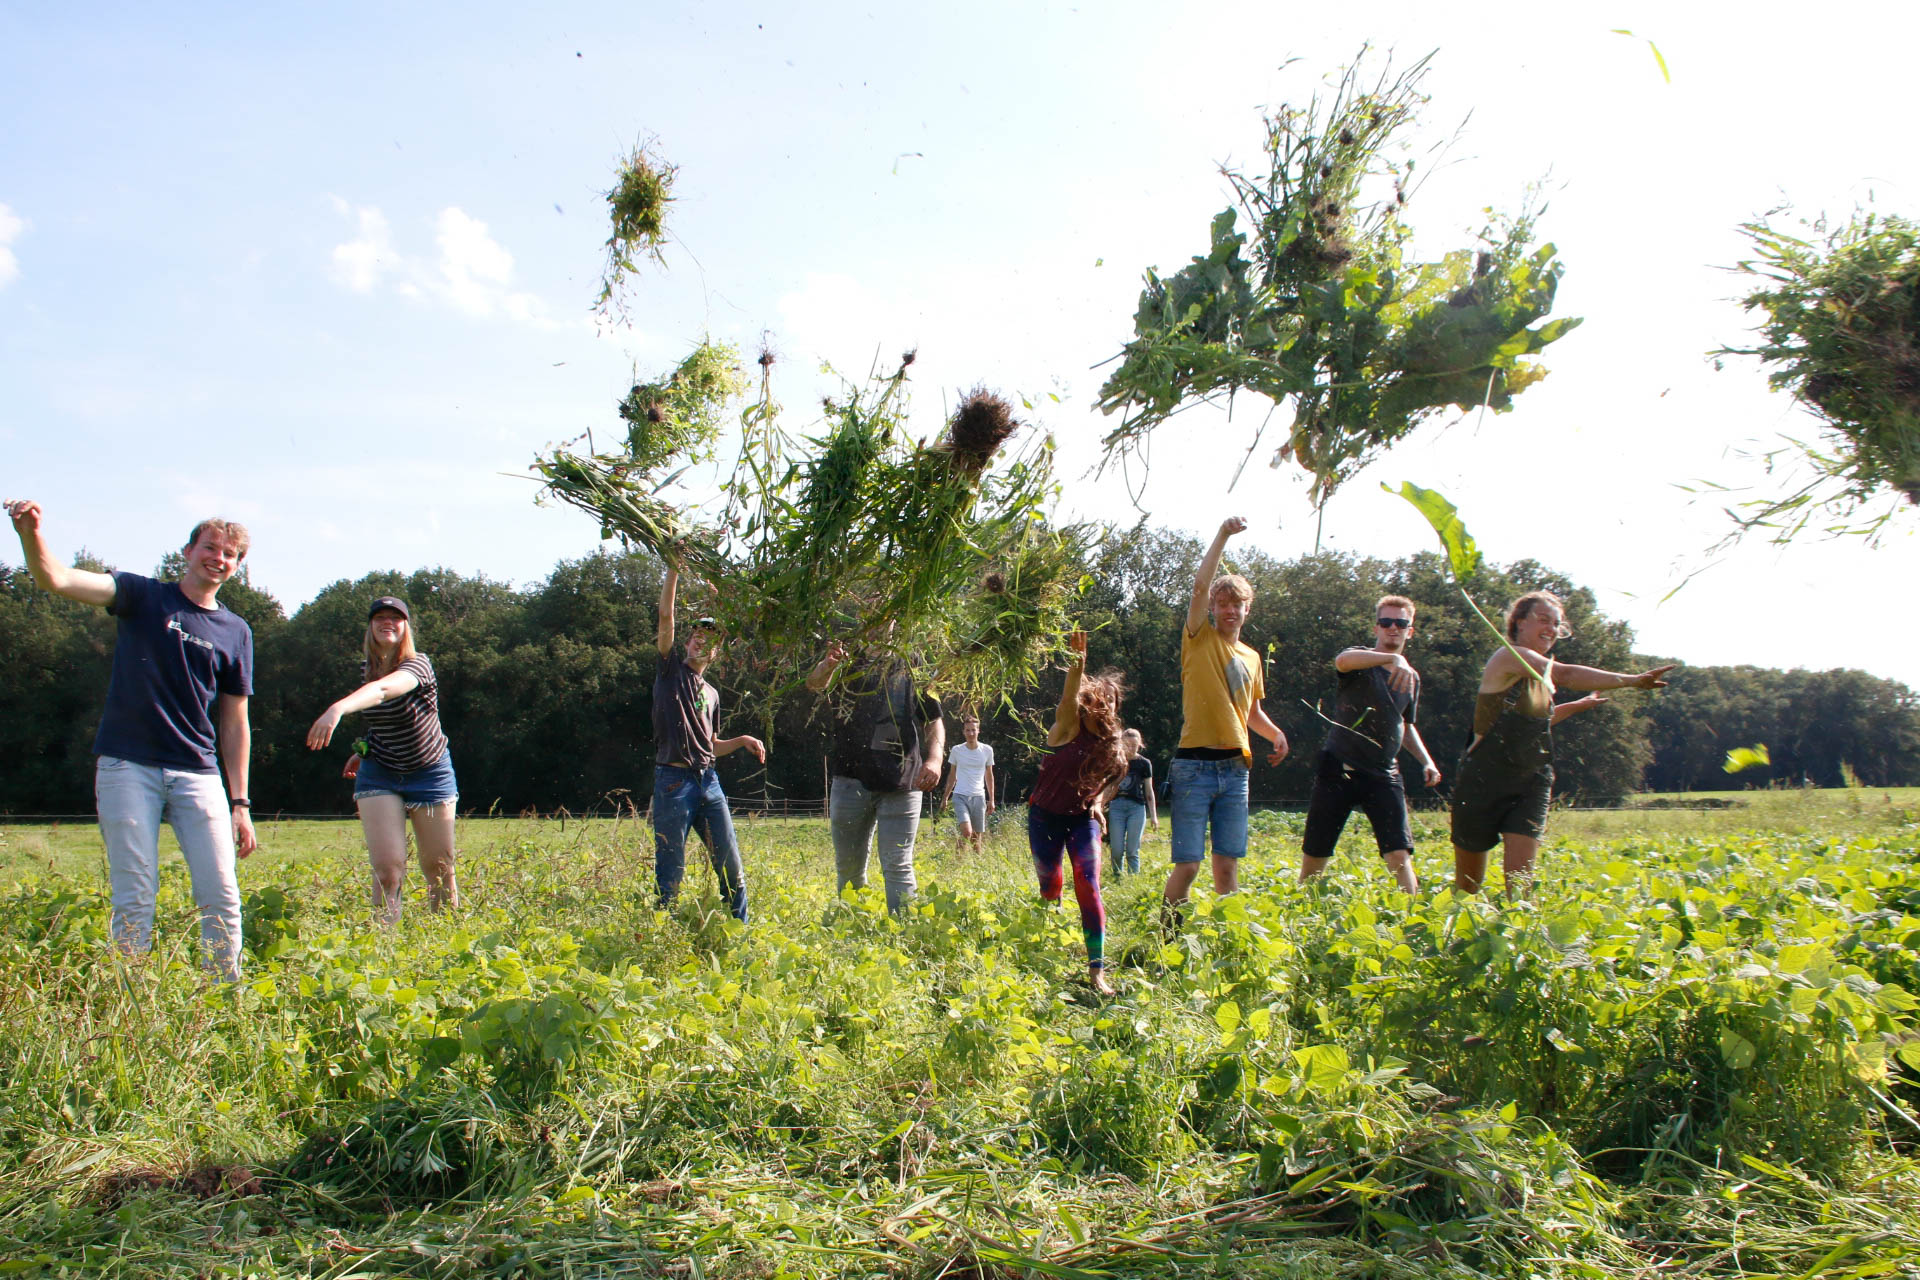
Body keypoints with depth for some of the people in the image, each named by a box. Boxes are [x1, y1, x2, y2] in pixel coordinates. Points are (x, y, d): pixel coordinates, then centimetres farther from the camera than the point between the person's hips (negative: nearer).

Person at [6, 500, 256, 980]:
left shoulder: (236, 632, 12)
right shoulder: (142, 597, 6)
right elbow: (55, 579, -9)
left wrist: (240, 802, 9)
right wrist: (31, 534, -31)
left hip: (198, 773, 2)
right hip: (128, 766, -2)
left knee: (221, 897, -2)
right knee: (134, 897, -2)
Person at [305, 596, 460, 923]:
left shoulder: (418, 665, -19)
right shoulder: (367, 668, 0)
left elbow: (383, 689, -42)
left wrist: (338, 709, -59)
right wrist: (365, 750, 9)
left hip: (430, 774, -3)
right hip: (379, 776, 3)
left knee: (438, 869, 5)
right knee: (387, 868, -13)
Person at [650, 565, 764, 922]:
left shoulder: (711, 694, 21)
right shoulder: (671, 669, 7)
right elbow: (665, 615, -5)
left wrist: (743, 740, 10)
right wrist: (674, 569, -9)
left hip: (709, 781, 6)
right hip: (673, 781, -5)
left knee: (732, 868, 5)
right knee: (670, 875, -3)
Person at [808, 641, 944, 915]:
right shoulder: (848, 661, 10)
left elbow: (934, 720, 10)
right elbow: (815, 683, -11)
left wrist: (934, 759, -10)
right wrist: (827, 666, -36)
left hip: (901, 783, -1)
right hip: (851, 779, 1)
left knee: (897, 866, -5)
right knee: (849, 868, 10)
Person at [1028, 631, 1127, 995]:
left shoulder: (1112, 745, 0)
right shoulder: (1070, 726, -15)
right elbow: (1068, 698, -38)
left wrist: (1095, 805, 3)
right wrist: (1078, 662, -55)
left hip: (1083, 819, 3)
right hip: (1046, 817, -3)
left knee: (1088, 888, -12)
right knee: (1050, 889, 9)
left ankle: (1097, 970, -14)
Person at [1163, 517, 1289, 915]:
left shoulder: (1251, 657, 17)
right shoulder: (1200, 639, 3)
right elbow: (1200, 584, -12)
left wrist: (1276, 734, 9)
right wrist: (1224, 534, -16)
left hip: (1235, 768, 5)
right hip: (1195, 765, -5)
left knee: (1227, 863, 6)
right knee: (1187, 864, -8)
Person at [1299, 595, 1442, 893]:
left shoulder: (1412, 678, 14)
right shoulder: (1360, 664, -3)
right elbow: (1342, 660, -31)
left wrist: (1426, 760, 12)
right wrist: (1393, 658, -44)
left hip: (1384, 776, 4)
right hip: (1339, 770, -3)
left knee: (1399, 855, -12)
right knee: (1314, 857, 2)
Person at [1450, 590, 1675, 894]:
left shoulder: (1540, 672, 12)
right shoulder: (1509, 656, -14)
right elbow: (1567, 675, -28)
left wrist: (1578, 705, 19)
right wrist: (1634, 680, -32)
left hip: (1531, 783, 6)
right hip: (1484, 781, -6)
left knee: (1519, 877, -11)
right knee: (1468, 885, 6)